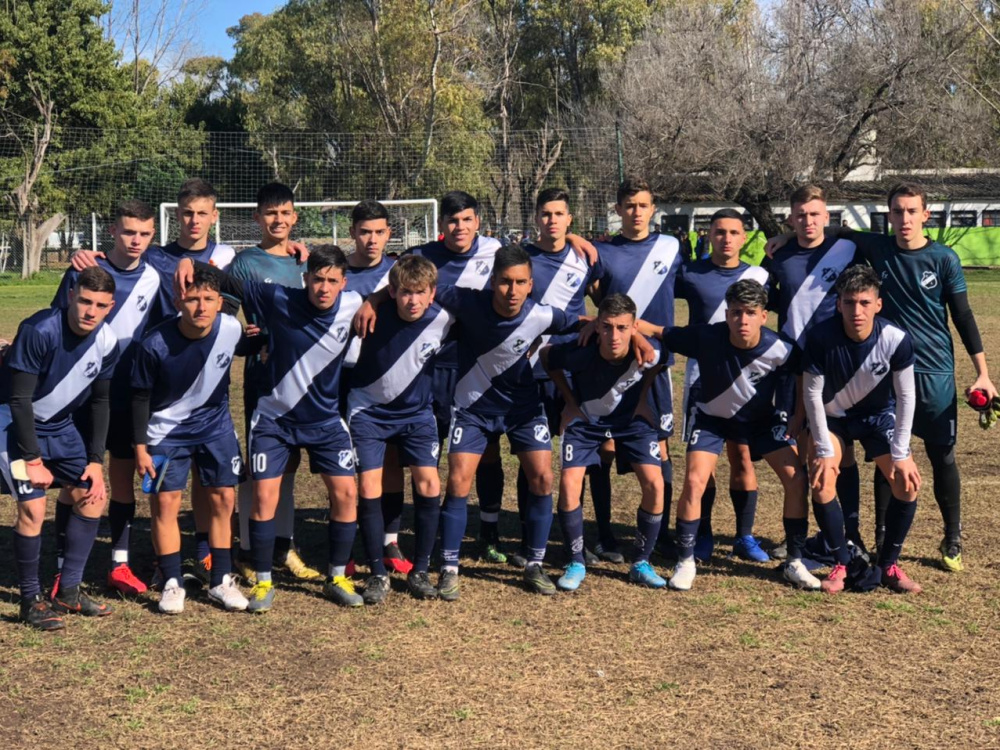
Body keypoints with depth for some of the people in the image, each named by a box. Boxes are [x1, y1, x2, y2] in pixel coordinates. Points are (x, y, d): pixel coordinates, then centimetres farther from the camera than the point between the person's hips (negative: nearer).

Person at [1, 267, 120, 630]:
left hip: (60, 427, 6)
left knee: (92, 497, 3)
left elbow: (100, 402, 3)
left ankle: (68, 590, 17)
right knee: (33, 508, -16)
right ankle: (31, 599, 2)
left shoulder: (107, 343, -9)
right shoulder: (39, 330, -27)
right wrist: (33, 460, -20)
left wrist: (95, 462, -1)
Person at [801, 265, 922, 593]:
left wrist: (900, 454, -15)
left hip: (878, 413, 1)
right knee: (821, 482, -18)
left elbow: (906, 396, -16)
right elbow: (812, 394, -18)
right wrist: (825, 450, -17)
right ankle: (842, 563, 2)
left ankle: (889, 564, 6)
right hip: (832, 415, -1)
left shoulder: (896, 340, -28)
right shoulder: (821, 338, -30)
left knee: (908, 482, -13)